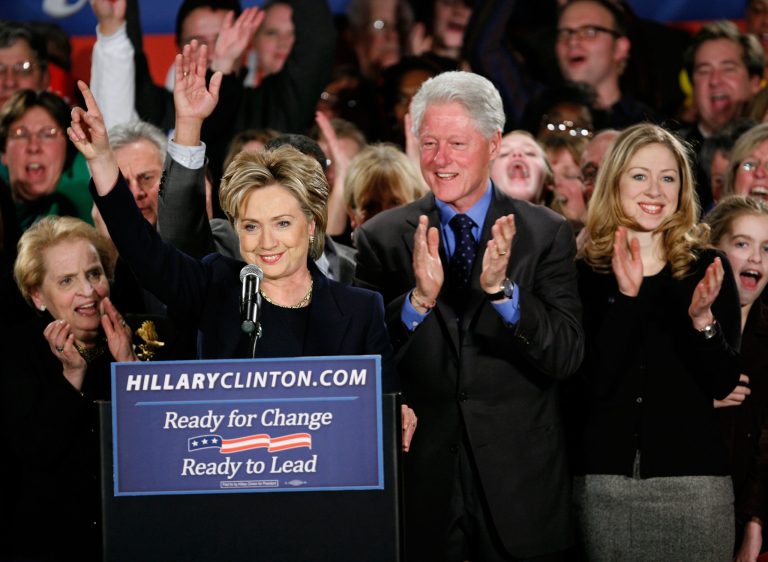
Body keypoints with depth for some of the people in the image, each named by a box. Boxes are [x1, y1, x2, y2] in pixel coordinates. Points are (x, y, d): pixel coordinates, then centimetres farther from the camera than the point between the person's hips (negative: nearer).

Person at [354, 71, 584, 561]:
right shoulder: (381, 239, 1)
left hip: (521, 489, 0)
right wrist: (418, 299, -20)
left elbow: (567, 356, -8)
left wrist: (502, 288, -23)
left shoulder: (547, 234, -1)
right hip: (421, 487, 0)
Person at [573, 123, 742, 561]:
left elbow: (724, 384, -1)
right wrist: (626, 298, -18)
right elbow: (593, 384, -9)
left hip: (692, 476, 0)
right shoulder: (588, 273, 1)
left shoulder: (707, 268, 2)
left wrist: (702, 319, -18)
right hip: (605, 478, 0)